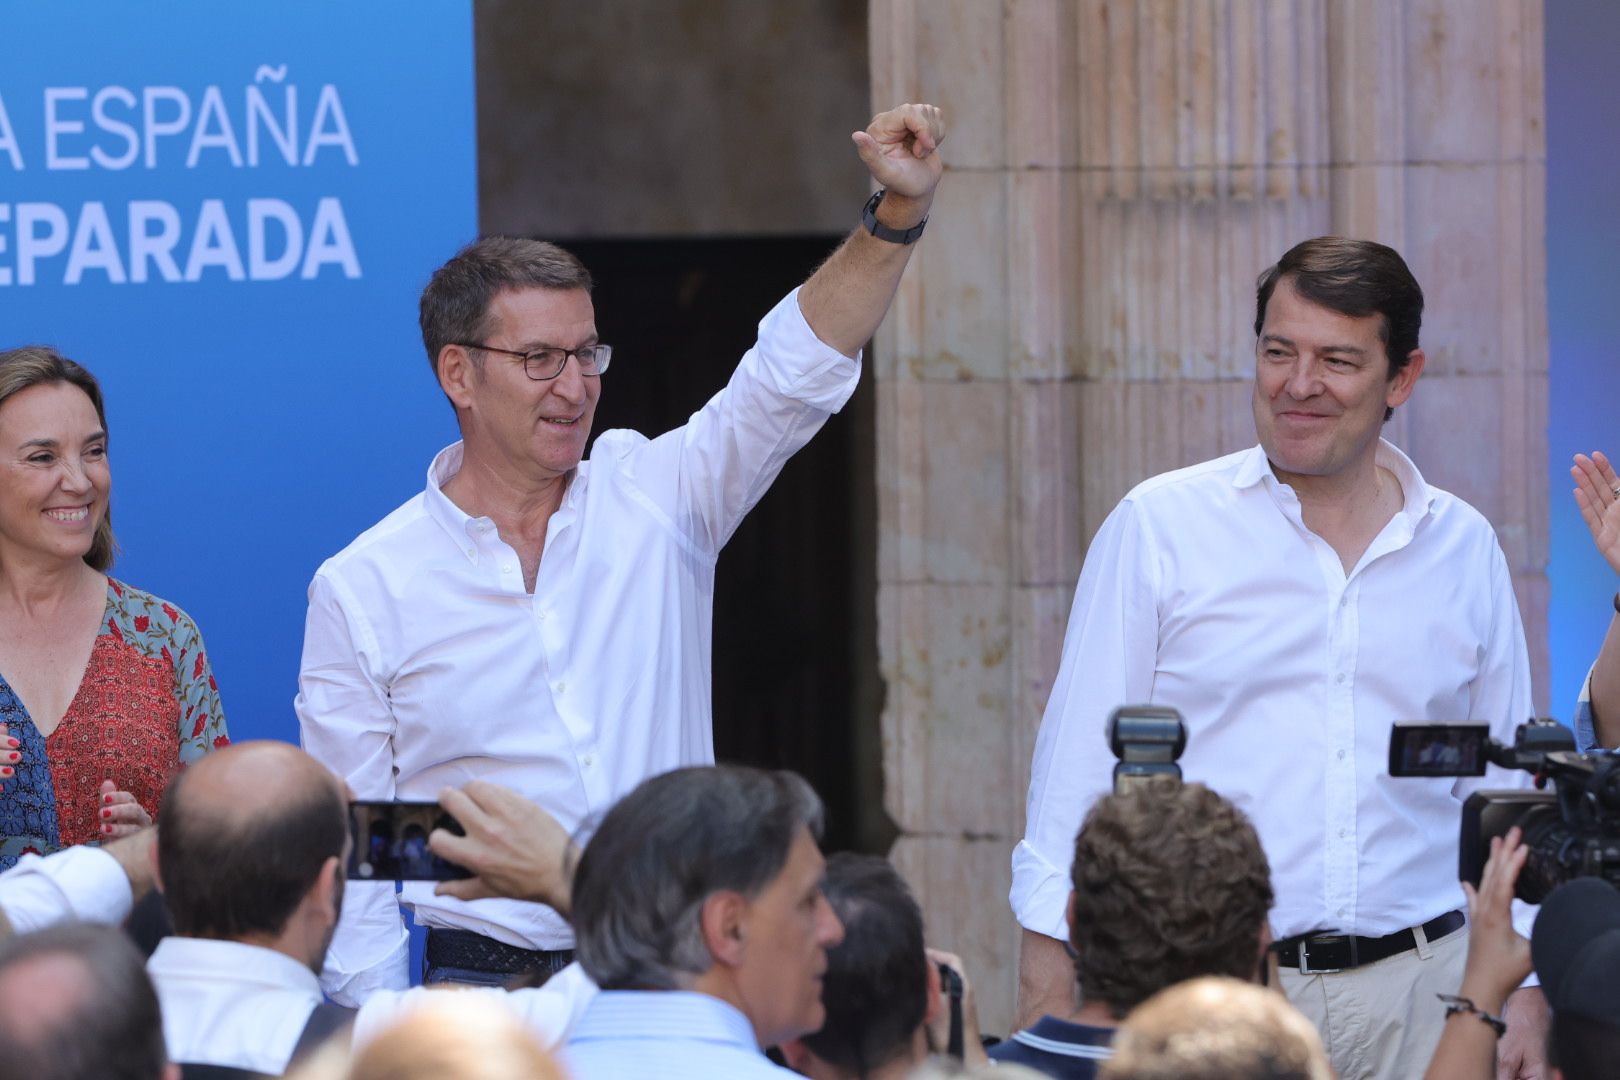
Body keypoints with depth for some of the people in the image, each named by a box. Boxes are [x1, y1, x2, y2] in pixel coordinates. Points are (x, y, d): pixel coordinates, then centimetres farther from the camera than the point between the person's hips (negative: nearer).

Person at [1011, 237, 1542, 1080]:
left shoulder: (1464, 548, 11)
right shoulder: (1158, 527, 2)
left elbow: (1507, 788, 16)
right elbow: (1079, 763, 2)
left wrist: (1524, 992, 7)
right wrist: (1048, 988, -5)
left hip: (1420, 983, 2)